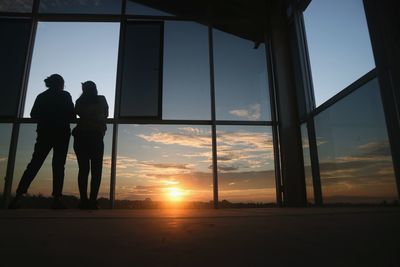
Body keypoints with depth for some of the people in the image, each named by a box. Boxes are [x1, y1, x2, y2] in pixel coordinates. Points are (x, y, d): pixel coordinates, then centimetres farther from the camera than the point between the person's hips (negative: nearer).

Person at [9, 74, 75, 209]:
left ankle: (19, 196, -4)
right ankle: (56, 199, -13)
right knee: (58, 165, -6)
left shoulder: (41, 96, 14)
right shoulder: (65, 95, 3)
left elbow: (34, 115, 12)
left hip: (44, 133, 4)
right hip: (61, 133, -4)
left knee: (34, 164, 5)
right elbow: (72, 115, -2)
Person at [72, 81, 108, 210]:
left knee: (83, 169, 1)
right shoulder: (101, 100, 6)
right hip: (95, 137, -2)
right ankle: (92, 200, -12)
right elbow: (105, 115, 18)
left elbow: (77, 113, 15)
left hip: (81, 137, 2)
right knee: (96, 170, -2)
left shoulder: (80, 101, 7)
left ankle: (84, 200, -7)